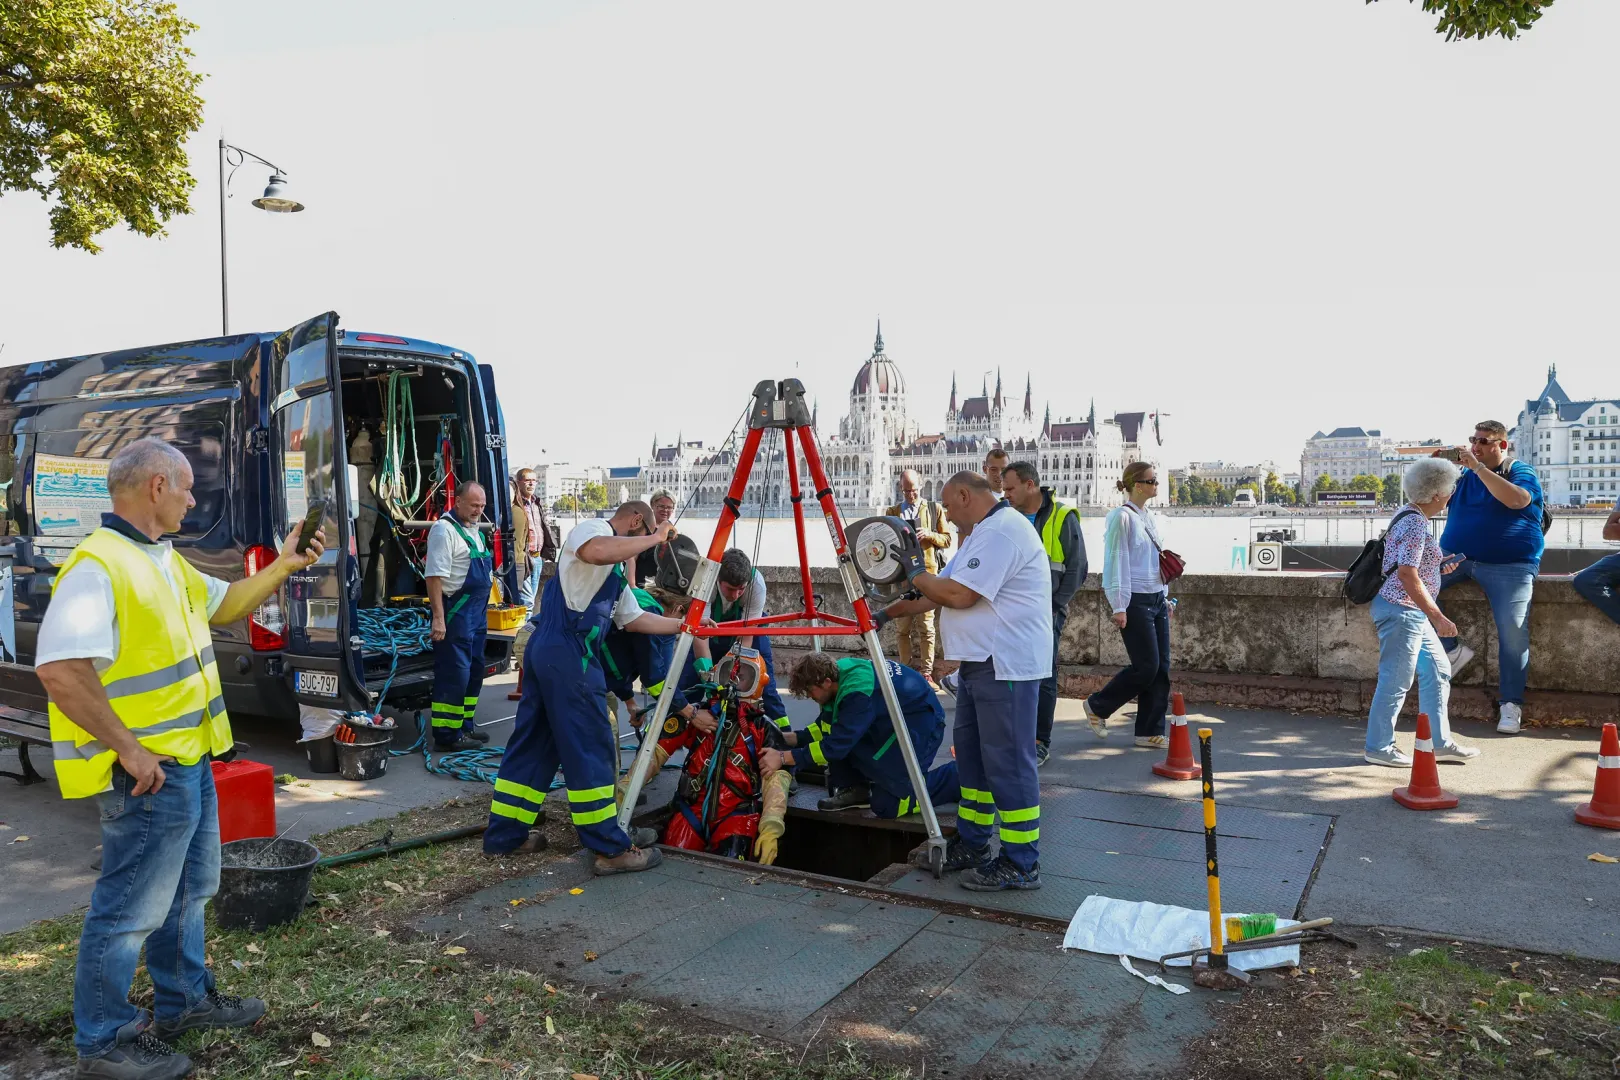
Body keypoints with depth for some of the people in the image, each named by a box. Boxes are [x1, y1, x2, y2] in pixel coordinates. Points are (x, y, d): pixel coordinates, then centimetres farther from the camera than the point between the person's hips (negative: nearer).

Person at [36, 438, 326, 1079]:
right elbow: (59, 670, -29)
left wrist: (284, 566, 12)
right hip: (147, 773, -10)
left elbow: (224, 606, 23)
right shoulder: (97, 568, -22)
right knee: (131, 909, 4)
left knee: (188, 890, 23)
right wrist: (128, 749, -25)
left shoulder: (164, 561, 10)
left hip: (189, 760, 10)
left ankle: (184, 1000, 40)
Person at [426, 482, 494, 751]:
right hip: (456, 612, -10)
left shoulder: (473, 529, 15)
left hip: (477, 611, 10)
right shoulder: (444, 529, -15)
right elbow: (434, 576, -21)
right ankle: (446, 735, 2)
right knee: (454, 675, -6)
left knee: (474, 671, 16)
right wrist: (438, 618, -25)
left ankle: (464, 726, 28)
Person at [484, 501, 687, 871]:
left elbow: (635, 619, 28)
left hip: (548, 651, 10)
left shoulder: (615, 570, 25)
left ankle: (505, 834, 22)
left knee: (533, 743, 14)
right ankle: (612, 848, 0)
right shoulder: (594, 528, -3)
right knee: (590, 748, -6)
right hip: (566, 651, -10)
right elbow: (594, 551, -28)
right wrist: (655, 538, -18)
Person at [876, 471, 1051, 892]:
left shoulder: (1002, 530, -16)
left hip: (1006, 666, -11)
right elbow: (937, 591, 22)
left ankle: (1021, 864, 2)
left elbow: (958, 595, -22)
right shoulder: (982, 533, 20)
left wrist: (915, 573, -7)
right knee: (972, 754, 16)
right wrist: (888, 613, 17)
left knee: (1008, 762, -6)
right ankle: (971, 845, 27)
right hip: (981, 663, 11)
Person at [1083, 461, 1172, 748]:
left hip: (1157, 600, 8)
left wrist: (1166, 597, 19)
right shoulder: (1122, 517, -11)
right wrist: (1118, 607, -17)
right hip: (1135, 602, -8)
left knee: (1161, 667, 5)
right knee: (1146, 666, -7)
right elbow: (1115, 562, -14)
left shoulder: (1148, 517, 14)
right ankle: (1097, 706, 13)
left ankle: (1150, 731, 13)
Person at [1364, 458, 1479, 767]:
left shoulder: (1409, 516, 12)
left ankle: (1439, 743, 24)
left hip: (1411, 613, 11)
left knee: (1437, 670, 16)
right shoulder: (1416, 523, -19)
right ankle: (1379, 748, 9)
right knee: (1396, 680, -2)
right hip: (1401, 610, -11)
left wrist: (1437, 566, 15)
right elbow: (1407, 575, -25)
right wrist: (1437, 616, -22)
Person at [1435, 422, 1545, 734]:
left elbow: (1516, 500, -19)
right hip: (1455, 558, 4)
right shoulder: (1462, 474, 16)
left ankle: (1511, 704, -5)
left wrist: (1478, 466, -21)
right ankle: (1452, 650, -9)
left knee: (1513, 630, -19)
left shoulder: (1521, 472, 3)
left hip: (1509, 565, -4)